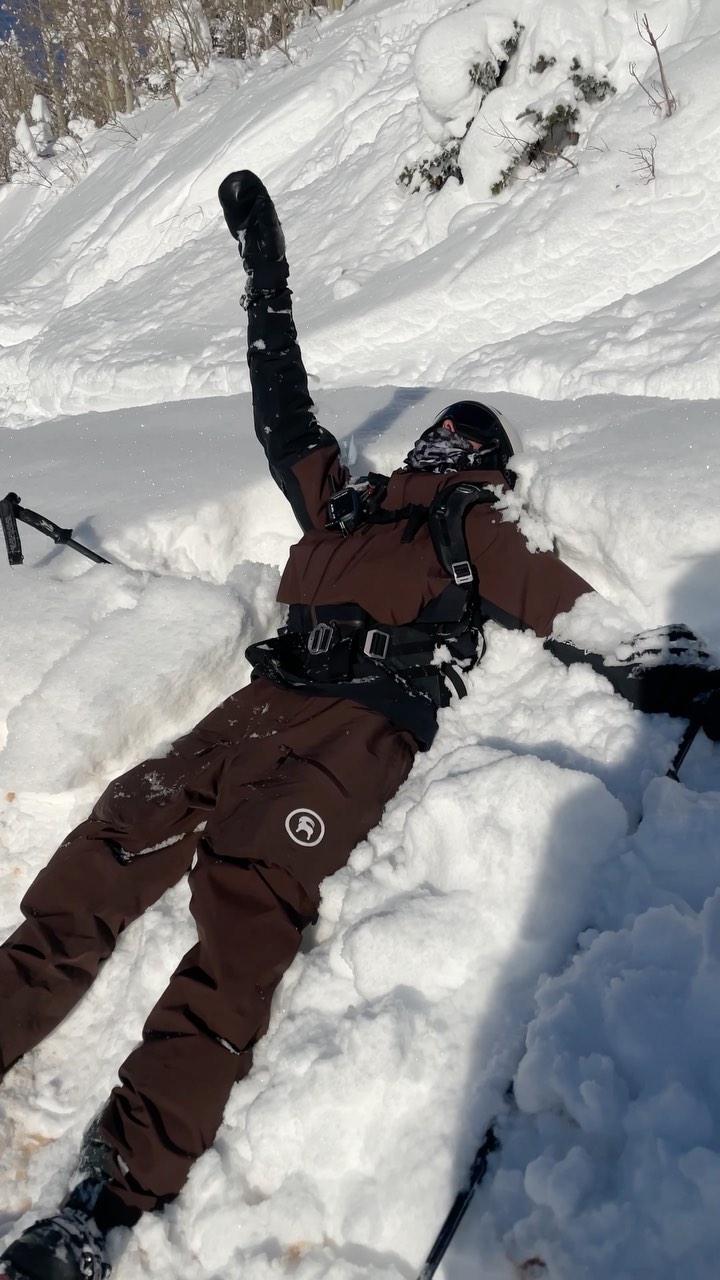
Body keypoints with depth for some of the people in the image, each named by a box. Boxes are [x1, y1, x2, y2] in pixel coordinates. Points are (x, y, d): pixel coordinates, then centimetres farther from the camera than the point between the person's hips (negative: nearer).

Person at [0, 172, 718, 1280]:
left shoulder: (479, 538, 18)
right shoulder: (343, 499, 28)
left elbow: (589, 619, 14)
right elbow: (282, 405, 36)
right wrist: (265, 260, 43)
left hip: (364, 729, -5)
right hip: (263, 705, 5)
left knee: (246, 898, -27)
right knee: (104, 856, -12)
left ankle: (121, 1191, -29)